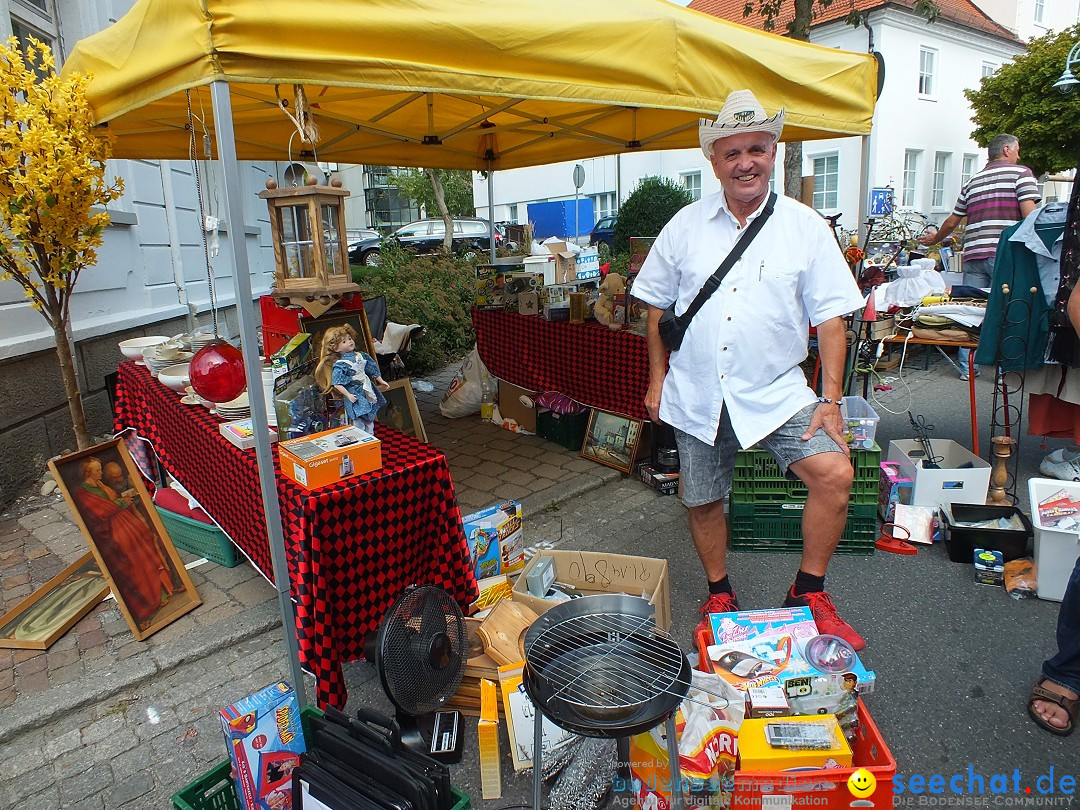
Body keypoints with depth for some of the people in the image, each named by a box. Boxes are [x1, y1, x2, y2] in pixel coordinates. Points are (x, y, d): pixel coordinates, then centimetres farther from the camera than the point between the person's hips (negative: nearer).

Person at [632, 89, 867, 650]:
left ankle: (809, 594, 4)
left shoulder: (805, 227, 0)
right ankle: (719, 596, 36)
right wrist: (657, 379, 8)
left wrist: (831, 400, -7)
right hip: (696, 394, 2)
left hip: (776, 393, -1)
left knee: (834, 474, -19)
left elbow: (830, 318, -1)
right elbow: (657, 305, 10)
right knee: (702, 501, 10)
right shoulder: (685, 226, 4)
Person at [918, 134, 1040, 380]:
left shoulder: (973, 181, 20)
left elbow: (952, 221, 27)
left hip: (974, 254, 5)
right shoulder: (1021, 173, 4)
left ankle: (967, 367, 10)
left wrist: (934, 239, 43)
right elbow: (1029, 214, -10)